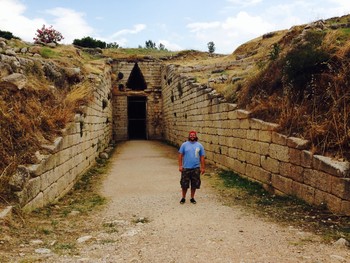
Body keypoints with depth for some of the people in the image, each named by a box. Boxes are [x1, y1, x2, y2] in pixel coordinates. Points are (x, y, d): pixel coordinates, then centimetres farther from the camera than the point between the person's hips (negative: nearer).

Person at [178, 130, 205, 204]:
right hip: (186, 168, -1)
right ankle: (183, 198, 20)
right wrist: (180, 166, -6)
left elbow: (202, 157, 6)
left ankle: (192, 198, 24)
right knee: (184, 184, 4)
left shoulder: (199, 145, 4)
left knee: (194, 184, 8)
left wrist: (203, 167, 3)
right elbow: (180, 155, 1)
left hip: (196, 168, 1)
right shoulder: (184, 145, 0)